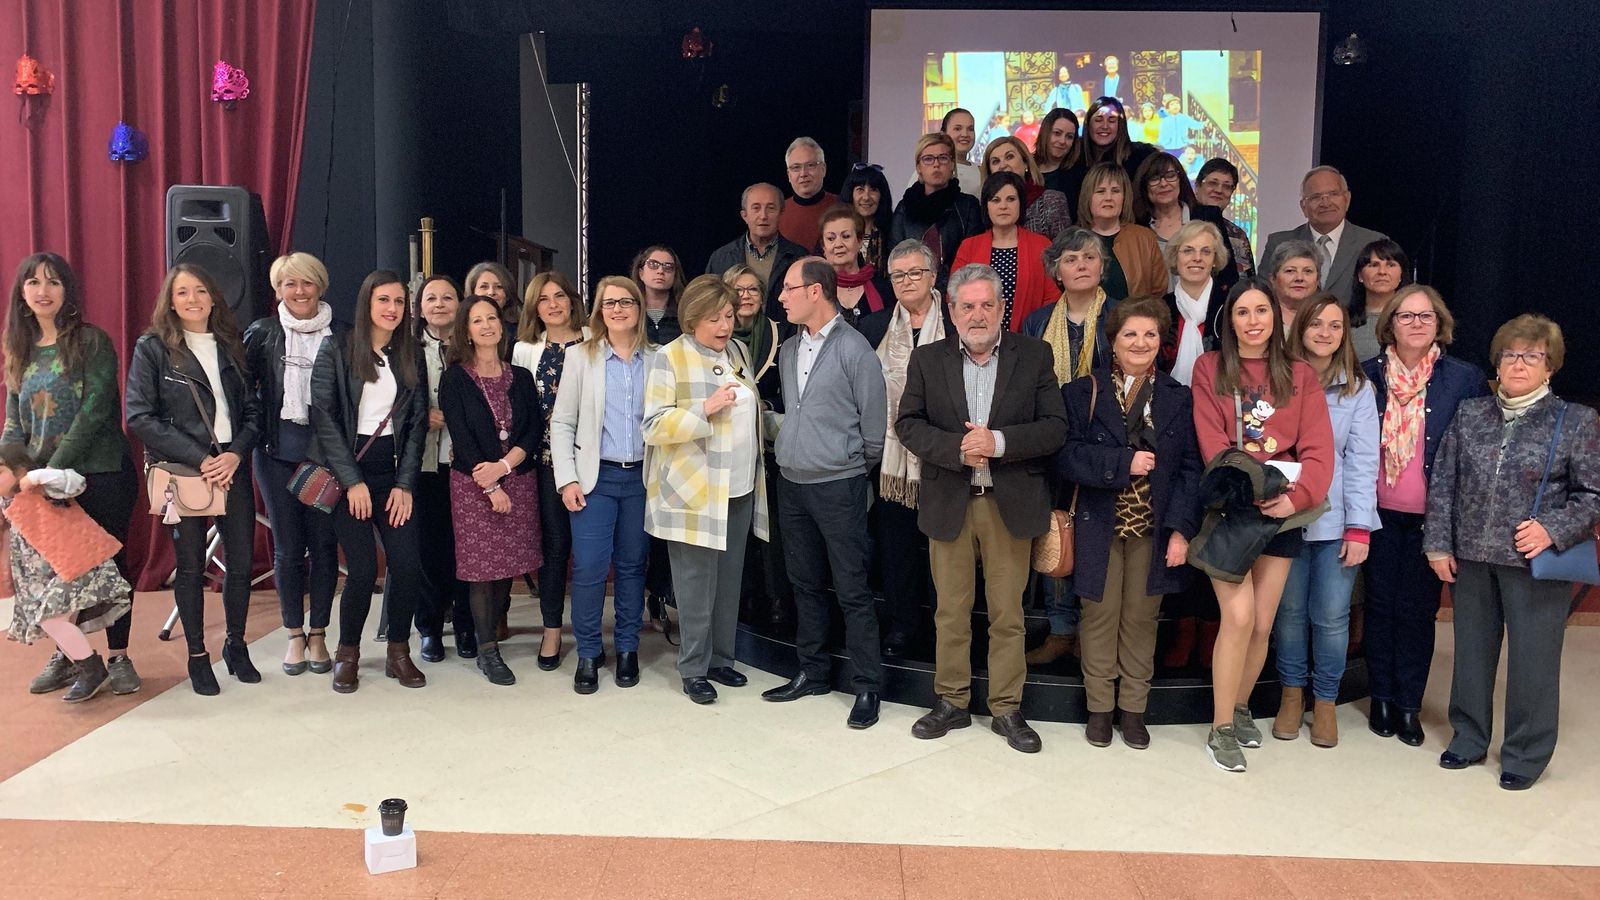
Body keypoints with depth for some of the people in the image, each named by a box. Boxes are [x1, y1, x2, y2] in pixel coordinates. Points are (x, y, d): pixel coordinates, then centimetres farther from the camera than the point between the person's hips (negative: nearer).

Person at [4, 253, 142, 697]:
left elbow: (95, 410, -14)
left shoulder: (91, 342, -6)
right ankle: (64, 656, 23)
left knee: (110, 563, 3)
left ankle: (118, 657, 14)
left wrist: (55, 467, -18)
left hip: (101, 476, -5)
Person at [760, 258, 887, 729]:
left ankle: (867, 687, 8)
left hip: (838, 486, -7)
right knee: (805, 585, 15)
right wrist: (772, 422, 5)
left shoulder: (854, 348, -11)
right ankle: (812, 673, 27)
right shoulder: (788, 350, 10)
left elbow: (873, 422, -7)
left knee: (852, 590, -2)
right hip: (791, 483, 7)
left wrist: (856, 468, 1)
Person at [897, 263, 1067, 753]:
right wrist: (957, 449, -16)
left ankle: (1006, 709, 19)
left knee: (1008, 614, 7)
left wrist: (999, 442, -19)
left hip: (1011, 504, -1)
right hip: (948, 504, 1)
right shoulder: (927, 359, 4)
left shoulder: (1033, 355, 1)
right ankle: (951, 703, 25)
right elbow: (907, 423, -1)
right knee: (951, 613, 11)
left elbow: (1055, 427, -4)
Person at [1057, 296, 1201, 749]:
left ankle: (1133, 708, 23)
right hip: (1099, 525, -1)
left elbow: (1190, 469, 0)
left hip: (1153, 527, 1)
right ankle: (1100, 707, 21)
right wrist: (1124, 463, -18)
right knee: (1101, 615, 6)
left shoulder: (1178, 398, 4)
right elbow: (1066, 456, -9)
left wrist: (1181, 529, -10)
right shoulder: (1084, 393, 0)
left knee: (1141, 617, 8)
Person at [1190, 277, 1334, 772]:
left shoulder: (1299, 375, 7)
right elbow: (1212, 443, -6)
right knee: (1240, 615, -14)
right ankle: (1221, 727, 0)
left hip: (1282, 512, 3)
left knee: (1263, 624, 6)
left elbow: (1318, 447, -2)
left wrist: (1297, 495, -18)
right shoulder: (1209, 368, 3)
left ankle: (1240, 705, 30)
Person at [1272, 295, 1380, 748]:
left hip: (1337, 520, 0)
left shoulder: (1358, 389, 3)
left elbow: (1363, 461, -1)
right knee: (1290, 610, 8)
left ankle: (1325, 701, 18)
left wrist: (1359, 528, -7)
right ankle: (1292, 694, 24)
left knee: (1332, 616, 0)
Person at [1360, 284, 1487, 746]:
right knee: (1380, 604, 10)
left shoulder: (1466, 379, -5)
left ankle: (1409, 703, 19)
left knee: (1418, 608, 6)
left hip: (1431, 516, -1)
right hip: (1380, 513, 1)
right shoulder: (1368, 374, -1)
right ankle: (1381, 697, 23)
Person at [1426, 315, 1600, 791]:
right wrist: (1439, 543, 2)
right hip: (1470, 557, 3)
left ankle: (1526, 753, 19)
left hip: (1536, 564, -3)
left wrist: (1552, 529, -16)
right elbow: (1443, 482, 7)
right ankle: (1469, 737, 30)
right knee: (1471, 649, 14)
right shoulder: (1469, 414, 6)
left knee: (1532, 658, 3)